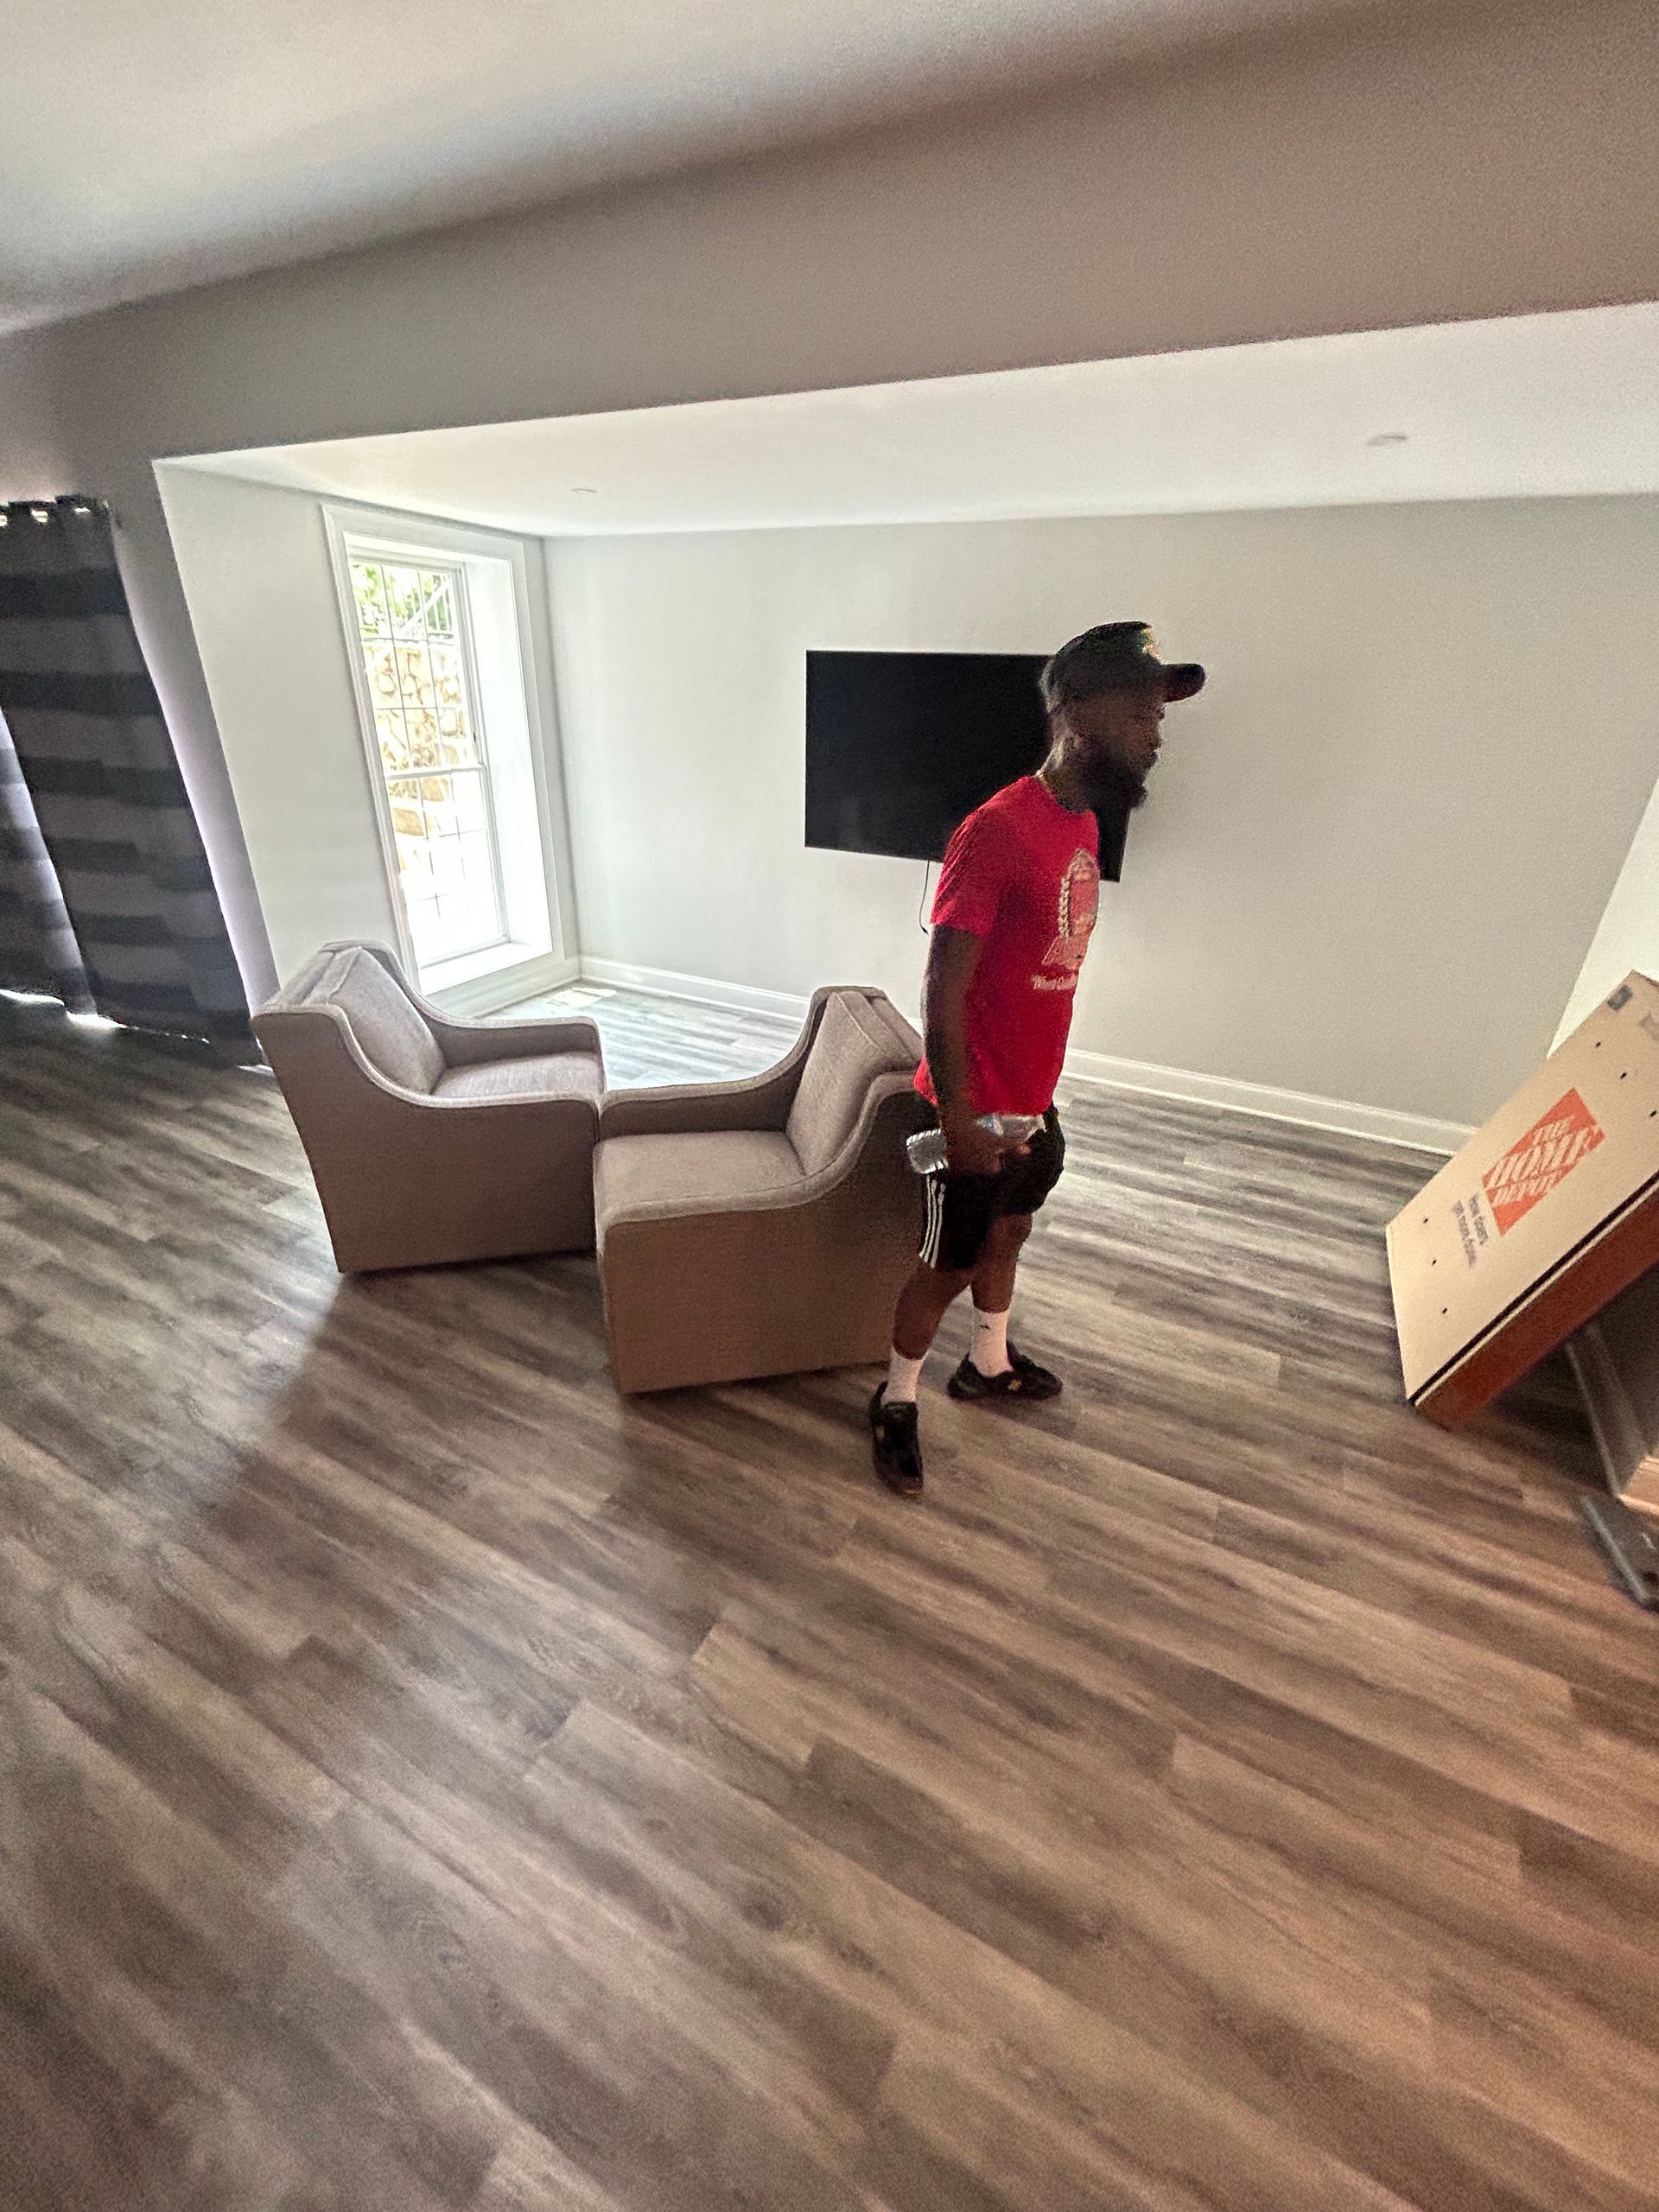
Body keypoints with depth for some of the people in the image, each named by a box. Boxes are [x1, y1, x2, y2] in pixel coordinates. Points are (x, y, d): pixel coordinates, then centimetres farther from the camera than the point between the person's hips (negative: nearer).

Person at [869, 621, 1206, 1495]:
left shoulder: (1085, 824, 6)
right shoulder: (998, 830, -23)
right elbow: (943, 988, -24)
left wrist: (1038, 1091, 18)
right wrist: (957, 1118, -22)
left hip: (1036, 1098, 9)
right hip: (978, 1109, -9)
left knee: (1009, 1231, 24)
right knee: (949, 1265, 7)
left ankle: (989, 1363, 48)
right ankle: (895, 1400, 31)